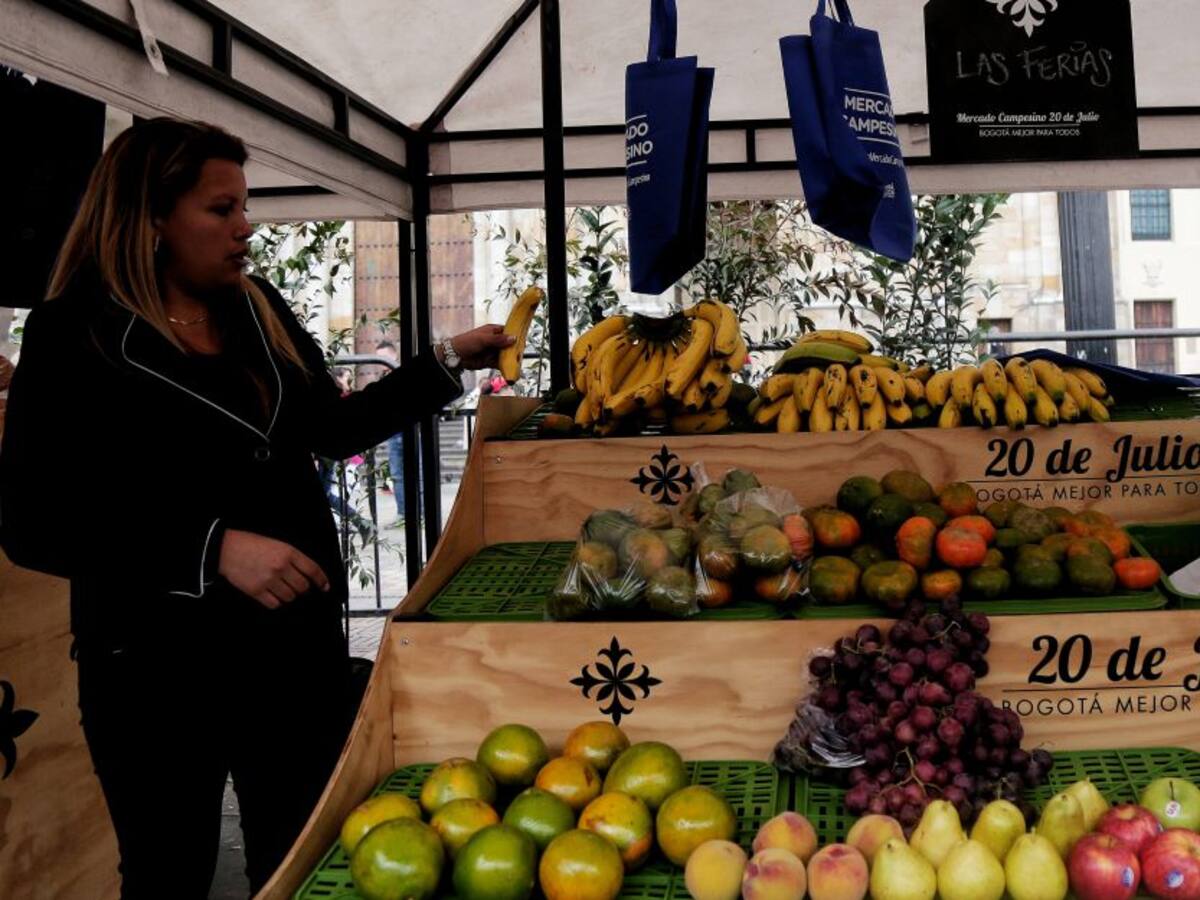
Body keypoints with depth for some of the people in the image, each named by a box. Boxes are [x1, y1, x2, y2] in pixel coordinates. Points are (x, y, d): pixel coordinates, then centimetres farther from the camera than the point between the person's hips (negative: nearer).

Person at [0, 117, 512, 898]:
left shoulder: (258, 310, 5)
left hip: (298, 640, 5)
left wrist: (448, 363, 7)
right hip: (159, 664, -5)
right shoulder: (75, 335, -11)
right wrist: (213, 548, -26)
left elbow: (333, 428, 16)